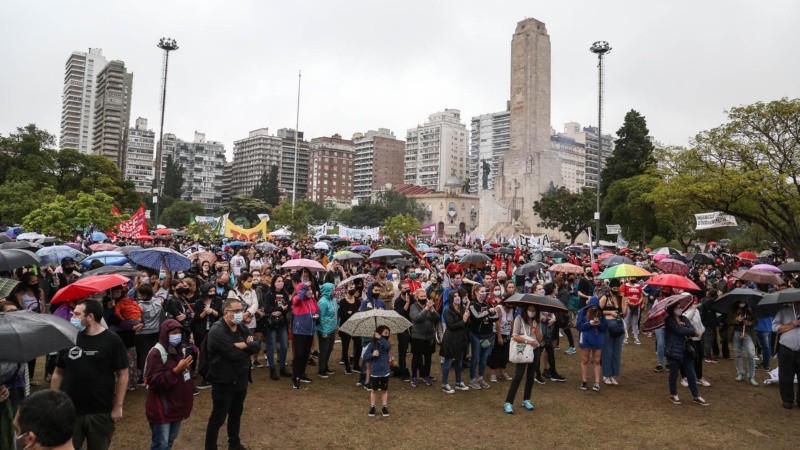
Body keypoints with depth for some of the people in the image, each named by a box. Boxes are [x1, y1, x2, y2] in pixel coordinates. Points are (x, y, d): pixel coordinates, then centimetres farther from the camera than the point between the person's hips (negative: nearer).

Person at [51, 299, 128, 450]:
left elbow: (122, 374, -6)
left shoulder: (112, 341, -8)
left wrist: (118, 406, -8)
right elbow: (58, 373, 9)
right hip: (68, 411, 3)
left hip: (101, 412, -2)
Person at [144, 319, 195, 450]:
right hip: (162, 407, -7)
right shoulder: (156, 353, -17)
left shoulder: (182, 349, 7)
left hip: (178, 404, 7)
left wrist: (189, 396, 14)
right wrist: (177, 370, -28)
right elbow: (154, 382, -23)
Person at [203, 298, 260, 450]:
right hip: (224, 383, -8)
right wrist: (247, 346, -11)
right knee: (218, 418, 5)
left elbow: (256, 346, -5)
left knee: (236, 413, 23)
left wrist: (243, 345, -21)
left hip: (240, 380, 8)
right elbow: (235, 354, -28)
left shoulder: (242, 327, 4)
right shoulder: (217, 331, -22)